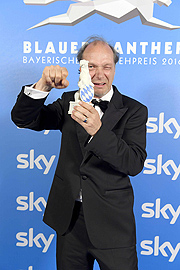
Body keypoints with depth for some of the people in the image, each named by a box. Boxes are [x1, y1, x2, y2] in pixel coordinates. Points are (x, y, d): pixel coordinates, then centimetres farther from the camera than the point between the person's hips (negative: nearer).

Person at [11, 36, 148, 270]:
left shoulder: (134, 110, -6)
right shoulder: (69, 102, 4)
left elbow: (135, 163, -18)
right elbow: (22, 119, -3)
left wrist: (97, 130, -33)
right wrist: (44, 85, -21)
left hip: (111, 223, -3)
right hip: (69, 218, 3)